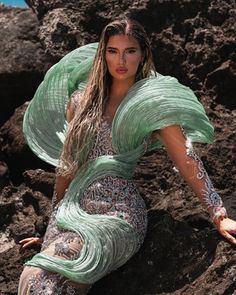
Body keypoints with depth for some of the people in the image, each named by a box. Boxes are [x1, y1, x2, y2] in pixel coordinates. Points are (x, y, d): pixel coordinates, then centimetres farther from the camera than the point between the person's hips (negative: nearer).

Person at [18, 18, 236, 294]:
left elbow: (188, 163, -1)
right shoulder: (81, 99, 14)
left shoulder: (152, 103, 2)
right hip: (71, 208, 5)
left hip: (118, 212, -4)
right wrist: (56, 216, 26)